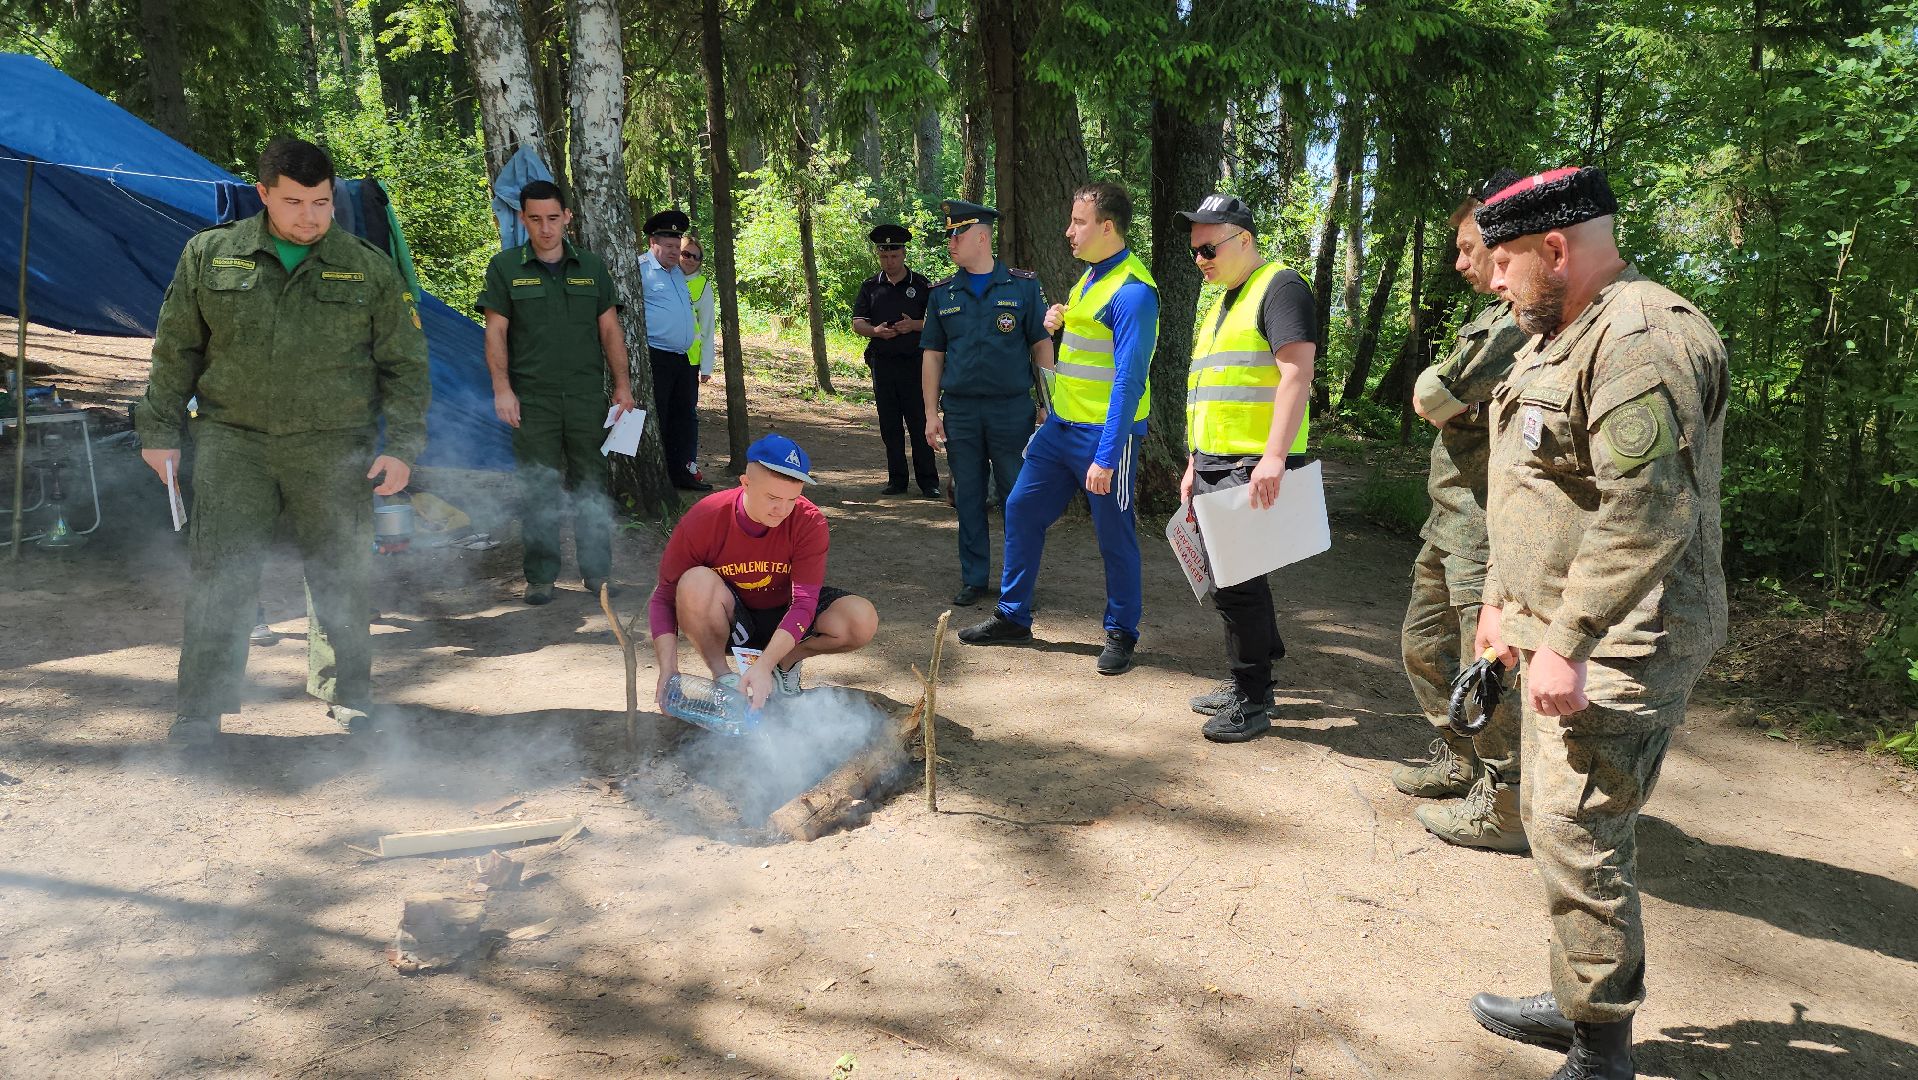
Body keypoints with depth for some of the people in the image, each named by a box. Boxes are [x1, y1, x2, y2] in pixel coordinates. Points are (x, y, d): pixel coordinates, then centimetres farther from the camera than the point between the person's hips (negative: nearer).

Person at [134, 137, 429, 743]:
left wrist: (402, 446, -2)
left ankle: (344, 688, 23)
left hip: (334, 447, 0)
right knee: (219, 576, -2)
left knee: (341, 575, 5)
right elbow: (175, 352, 12)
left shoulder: (369, 270, 3)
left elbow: (405, 366, 5)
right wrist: (161, 432, 9)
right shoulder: (209, 256, 5)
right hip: (231, 441, 1)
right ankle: (204, 704, 9)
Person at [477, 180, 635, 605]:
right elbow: (495, 333, 2)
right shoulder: (506, 267, 3)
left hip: (587, 396, 2)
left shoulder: (591, 267, 10)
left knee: (591, 485, 6)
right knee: (537, 490, 0)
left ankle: (597, 571, 16)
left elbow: (610, 330, 12)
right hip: (532, 399, -2)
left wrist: (622, 385, 5)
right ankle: (540, 577, 9)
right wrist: (502, 389, -7)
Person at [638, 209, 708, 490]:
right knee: (656, 421, -4)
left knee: (686, 417, 11)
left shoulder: (677, 272, 20)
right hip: (655, 358, -9)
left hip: (685, 359, 9)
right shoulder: (640, 269, -8)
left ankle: (683, 473, 19)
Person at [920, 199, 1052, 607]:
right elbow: (933, 356, 9)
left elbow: (1042, 345, 1)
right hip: (959, 411, 3)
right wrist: (931, 413, 3)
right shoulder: (942, 294, 7)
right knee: (968, 497, 8)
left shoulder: (1023, 286, 0)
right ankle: (974, 578, 18)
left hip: (1012, 409, -2)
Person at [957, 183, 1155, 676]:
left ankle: (1121, 634, 20)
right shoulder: (1090, 276, 10)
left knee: (1114, 536, 3)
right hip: (1060, 426, 9)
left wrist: (1105, 457, -25)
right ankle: (1013, 616, 25)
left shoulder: (1132, 291, -18)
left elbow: (1129, 379, -23)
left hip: (1105, 433, -9)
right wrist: (1058, 324, 2)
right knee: (1021, 510, 12)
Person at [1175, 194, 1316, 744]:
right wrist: (1195, 465, 23)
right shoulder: (1223, 305, 21)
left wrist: (1274, 456, -27)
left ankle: (1253, 701, 3)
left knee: (1235, 582, -8)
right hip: (1216, 466, 9)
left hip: (1254, 469, -9)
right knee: (1234, 578, 13)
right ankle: (1247, 682, 25)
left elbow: (1296, 373, -20)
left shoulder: (1279, 287, -8)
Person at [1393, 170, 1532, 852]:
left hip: (1493, 524, -10)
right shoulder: (1498, 316, 16)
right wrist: (1466, 408, -6)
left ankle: (1504, 808, 12)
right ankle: (1460, 760, 38)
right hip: (1451, 517, 11)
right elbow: (1430, 398, 11)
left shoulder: (1535, 321, -18)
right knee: (1424, 643, 21)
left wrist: (1452, 404, -2)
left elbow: (1432, 396, -20)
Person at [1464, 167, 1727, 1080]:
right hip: (1563, 627, 11)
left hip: (1619, 642, -11)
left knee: (1578, 835, -8)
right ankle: (1580, 1004, 32)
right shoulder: (1560, 337, 15)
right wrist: (1503, 597, 23)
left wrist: (1566, 646, -27)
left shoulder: (1642, 339, -19)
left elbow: (1647, 516, -28)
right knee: (1551, 820, 17)